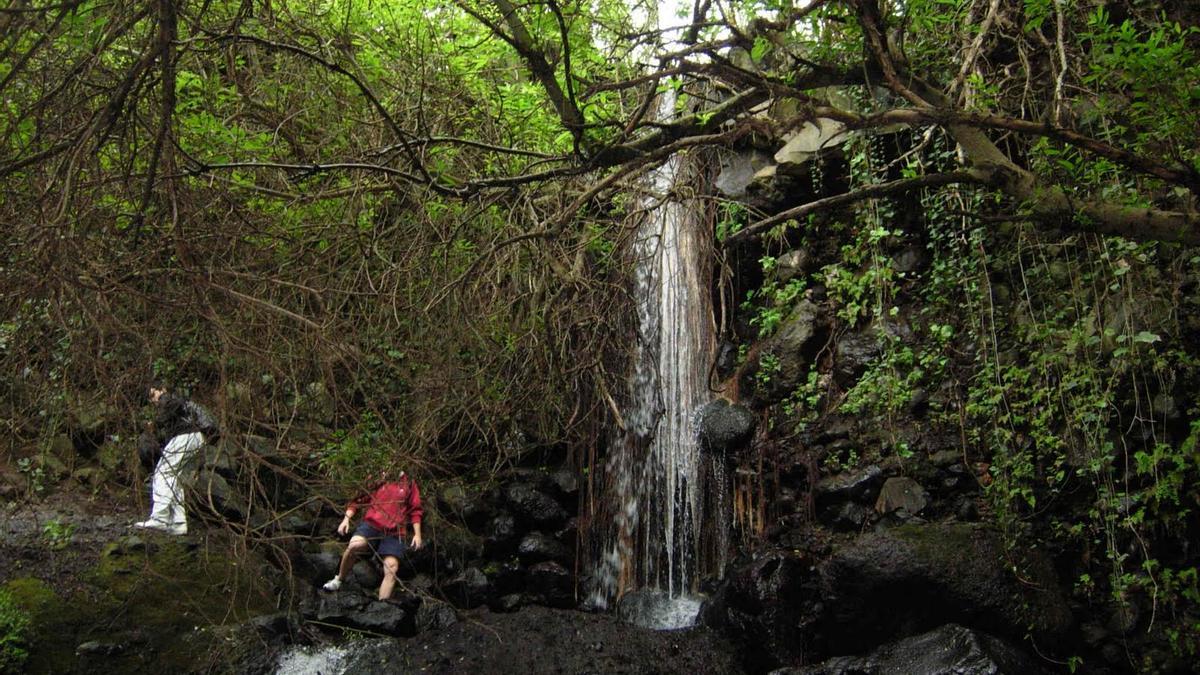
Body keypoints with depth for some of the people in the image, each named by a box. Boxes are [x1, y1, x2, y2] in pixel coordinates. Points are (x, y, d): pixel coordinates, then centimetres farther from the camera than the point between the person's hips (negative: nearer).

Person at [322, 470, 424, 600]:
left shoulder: (410, 484, 12)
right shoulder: (377, 480, 10)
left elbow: (415, 510, 14)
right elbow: (358, 500, 13)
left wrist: (417, 534, 7)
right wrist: (346, 519, 1)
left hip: (394, 533, 1)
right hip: (371, 524, -1)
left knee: (391, 568, -12)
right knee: (355, 545, -30)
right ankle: (339, 579, -7)